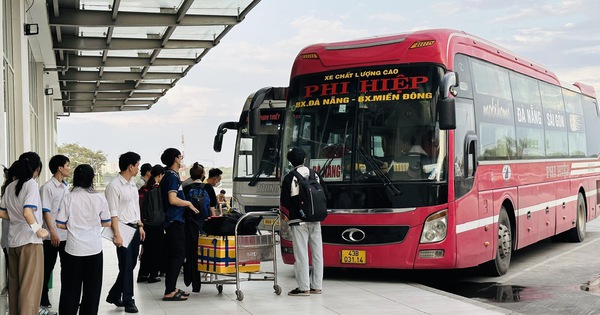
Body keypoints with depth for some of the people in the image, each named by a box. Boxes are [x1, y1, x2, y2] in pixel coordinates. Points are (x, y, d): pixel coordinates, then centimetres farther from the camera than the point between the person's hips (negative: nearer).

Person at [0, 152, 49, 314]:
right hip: (30, 240, -7)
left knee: (14, 283, 16)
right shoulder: (32, 184, -11)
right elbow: (27, 212, -24)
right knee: (30, 286, -1)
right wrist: (38, 230, -13)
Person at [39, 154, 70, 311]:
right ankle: (43, 301, 11)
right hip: (53, 236, -7)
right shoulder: (47, 187, -10)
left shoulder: (66, 187, 11)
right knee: (47, 268, 2)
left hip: (66, 234, 7)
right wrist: (53, 232, -19)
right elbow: (45, 211, -13)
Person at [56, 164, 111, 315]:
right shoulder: (99, 198, -7)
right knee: (92, 288, 11)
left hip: (73, 249, 0)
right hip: (94, 248, 0)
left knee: (70, 287, 11)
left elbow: (60, 224, -4)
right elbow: (107, 223, 1)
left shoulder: (68, 198, -7)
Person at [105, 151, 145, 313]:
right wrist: (117, 234, -21)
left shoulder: (132, 183, 12)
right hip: (123, 228, -8)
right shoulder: (114, 186, -14)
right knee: (126, 266, -1)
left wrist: (140, 226, 17)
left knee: (130, 264, 13)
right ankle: (128, 301, 9)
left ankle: (114, 295, 27)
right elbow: (113, 213, -17)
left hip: (135, 228, 8)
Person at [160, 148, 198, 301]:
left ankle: (171, 288, 20)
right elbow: (173, 199, -25)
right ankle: (169, 292, -6)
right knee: (178, 256, -7)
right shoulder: (172, 177, -15)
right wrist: (188, 203, -12)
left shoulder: (169, 176, 15)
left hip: (172, 221, 10)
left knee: (175, 255, 14)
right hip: (174, 221, -10)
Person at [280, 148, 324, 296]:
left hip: (298, 221, -5)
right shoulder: (315, 175, 7)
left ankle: (304, 287, -1)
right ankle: (316, 286, 14)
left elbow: (285, 201, -7)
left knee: (301, 254, -2)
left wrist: (289, 215, 11)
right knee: (317, 253, 9)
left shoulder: (289, 178, -7)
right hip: (315, 220, 5)